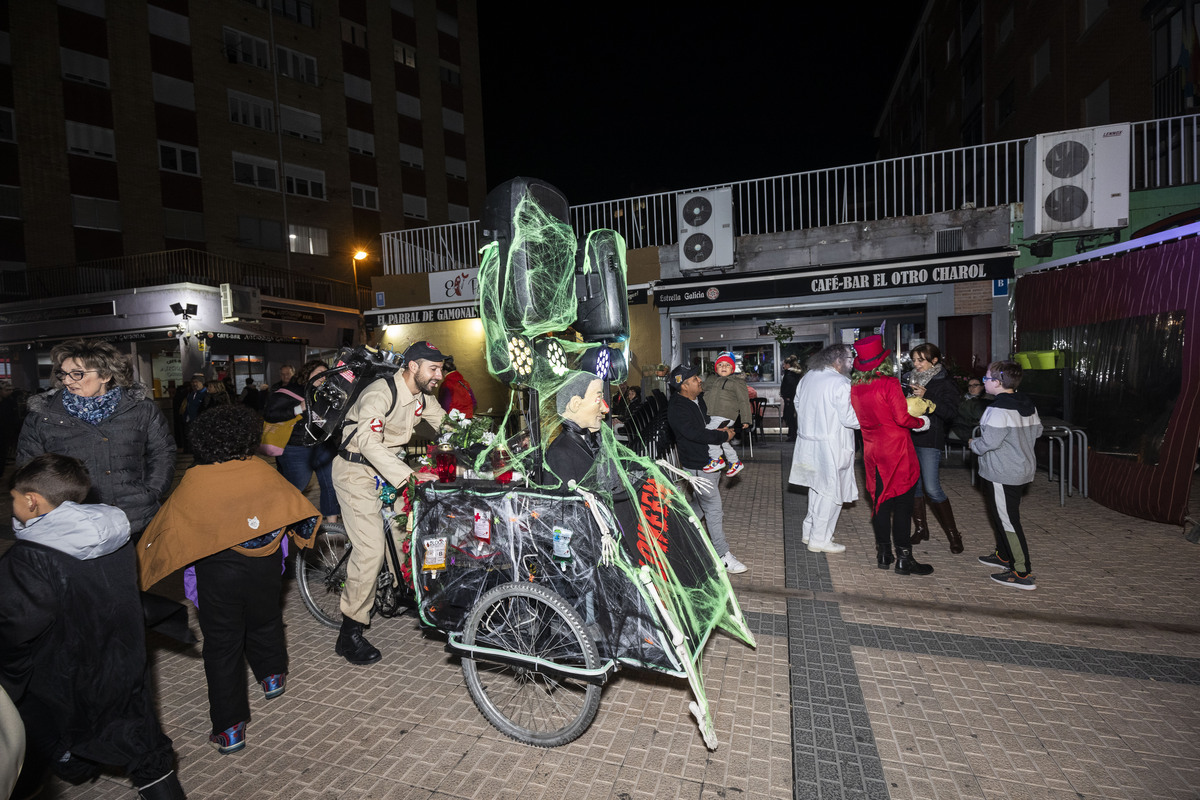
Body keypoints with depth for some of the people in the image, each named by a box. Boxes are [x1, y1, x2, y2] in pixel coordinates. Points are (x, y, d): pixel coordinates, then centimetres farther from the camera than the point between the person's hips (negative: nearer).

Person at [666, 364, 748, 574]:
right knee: (714, 509, -2)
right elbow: (695, 434, -28)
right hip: (698, 466, -9)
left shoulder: (699, 399, 7)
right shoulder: (677, 408, -19)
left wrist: (724, 428, -1)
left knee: (700, 504, 20)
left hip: (711, 461, 9)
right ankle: (723, 555, 8)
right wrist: (724, 436, -18)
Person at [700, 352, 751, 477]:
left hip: (725, 415, -7)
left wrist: (746, 419, -4)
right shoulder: (710, 379, 18)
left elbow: (743, 401, 0)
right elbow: (702, 392, 29)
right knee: (722, 440, 13)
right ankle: (735, 463, 29)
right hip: (709, 416, 7)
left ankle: (717, 459, -10)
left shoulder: (737, 381, 3)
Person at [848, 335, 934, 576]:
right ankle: (904, 559, 8)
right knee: (902, 504, 2)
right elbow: (902, 418, -16)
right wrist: (921, 422, 1)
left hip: (873, 451, 6)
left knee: (880, 501, 14)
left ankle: (883, 554, 22)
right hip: (897, 450, -6)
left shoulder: (855, 387, 2)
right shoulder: (889, 383, -16)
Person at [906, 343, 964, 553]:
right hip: (910, 437, 6)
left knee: (932, 488, -9)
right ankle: (920, 528, 23)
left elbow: (951, 412, -15)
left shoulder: (944, 382, -5)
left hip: (930, 440, -6)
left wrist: (926, 398, -22)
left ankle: (953, 534, 6)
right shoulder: (914, 379, 13)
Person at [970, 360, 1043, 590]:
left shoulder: (998, 409, -23)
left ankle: (1023, 574, 2)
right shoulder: (1027, 404, 7)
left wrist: (973, 443, -6)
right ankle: (1004, 556, 37)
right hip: (1022, 468, 10)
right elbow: (1036, 431, 17)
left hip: (1002, 474, -10)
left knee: (1007, 520, -3)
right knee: (1002, 515, 23)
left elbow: (990, 442, -24)